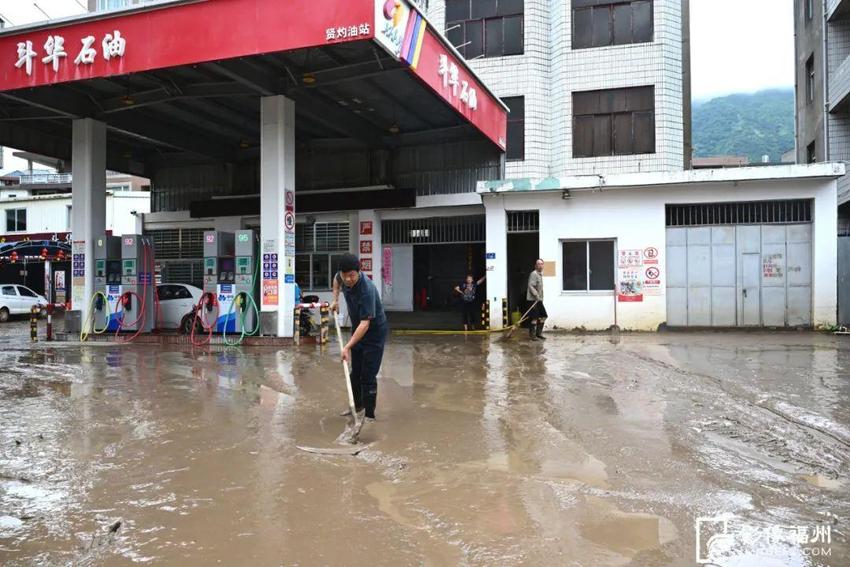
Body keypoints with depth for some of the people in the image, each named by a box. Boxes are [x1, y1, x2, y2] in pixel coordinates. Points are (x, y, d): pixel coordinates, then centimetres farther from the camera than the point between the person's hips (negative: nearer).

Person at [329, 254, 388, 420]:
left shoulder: (367, 289, -35)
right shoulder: (343, 277, -13)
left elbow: (365, 323, -38)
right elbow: (336, 279, 16)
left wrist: (347, 346, -42)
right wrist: (335, 300, 7)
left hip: (375, 331, -8)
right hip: (357, 329, 8)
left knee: (368, 375, -9)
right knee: (355, 371, 18)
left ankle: (369, 414, 0)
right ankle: (357, 404, 36)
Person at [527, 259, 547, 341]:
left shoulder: (540, 274, 17)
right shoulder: (534, 274, -13)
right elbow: (531, 286, -21)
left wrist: (541, 297, 18)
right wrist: (536, 295, -27)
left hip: (539, 299, 10)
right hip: (533, 299, -10)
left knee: (543, 316, 10)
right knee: (534, 318, -7)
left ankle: (539, 333, 20)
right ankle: (531, 335, 2)